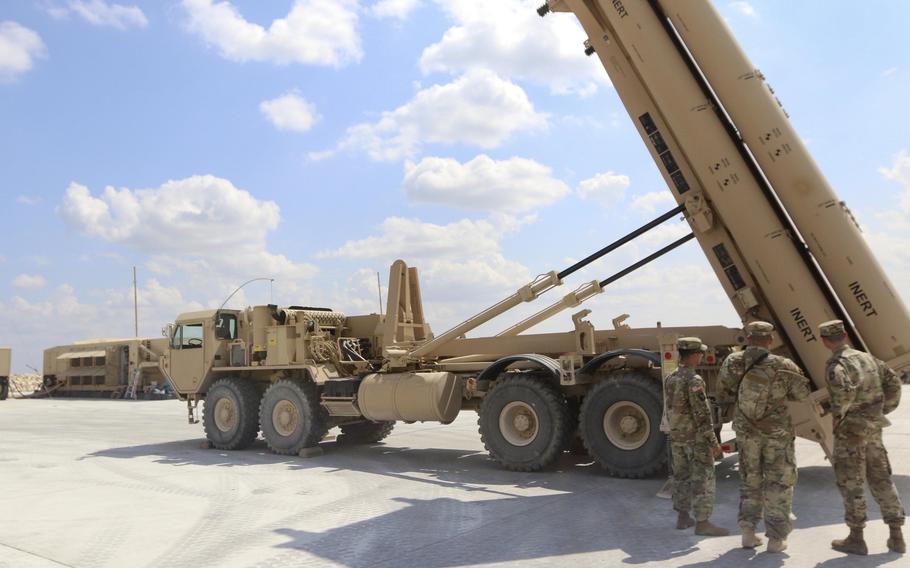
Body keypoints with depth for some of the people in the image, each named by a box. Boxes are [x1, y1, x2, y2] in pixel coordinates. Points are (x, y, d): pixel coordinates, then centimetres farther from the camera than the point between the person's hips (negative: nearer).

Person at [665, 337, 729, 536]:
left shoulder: (670, 379, 6)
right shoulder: (694, 380, -20)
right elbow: (702, 415, -22)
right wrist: (713, 442, -18)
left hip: (677, 437, 8)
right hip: (696, 438, -8)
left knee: (681, 477, 15)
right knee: (703, 480, -2)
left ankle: (683, 517, 23)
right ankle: (702, 523, 0)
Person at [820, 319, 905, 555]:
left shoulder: (836, 364, -14)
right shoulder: (867, 358, 9)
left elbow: (845, 390, -32)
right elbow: (893, 382, 13)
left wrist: (838, 414, -17)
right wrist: (883, 410, 17)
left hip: (850, 430, -7)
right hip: (873, 428, 7)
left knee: (851, 484, 3)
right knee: (881, 480, 14)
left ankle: (856, 538, 10)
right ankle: (896, 537, 19)